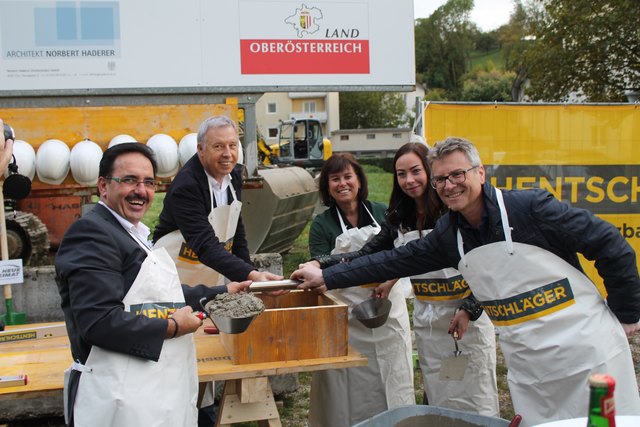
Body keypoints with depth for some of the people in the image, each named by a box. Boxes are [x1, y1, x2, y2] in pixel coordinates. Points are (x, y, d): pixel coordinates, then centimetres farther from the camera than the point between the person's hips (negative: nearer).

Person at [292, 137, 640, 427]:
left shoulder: (530, 207, -15)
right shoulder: (448, 234, 3)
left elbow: (612, 247, -10)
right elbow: (394, 261, 7)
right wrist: (326, 278, 2)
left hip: (587, 348, -5)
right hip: (527, 366, 5)